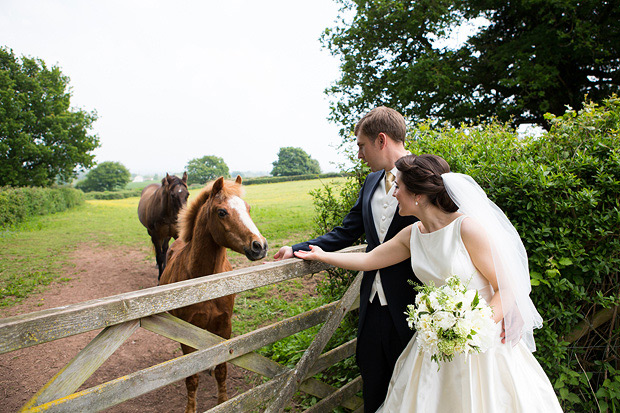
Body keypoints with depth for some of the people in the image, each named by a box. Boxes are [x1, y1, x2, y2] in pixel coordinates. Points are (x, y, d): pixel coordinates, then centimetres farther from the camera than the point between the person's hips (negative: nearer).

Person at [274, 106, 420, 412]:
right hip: (372, 303, 6)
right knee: (372, 381, 20)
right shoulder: (372, 182, 7)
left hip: (409, 305, -5)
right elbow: (345, 233, 12)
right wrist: (298, 250, 9)